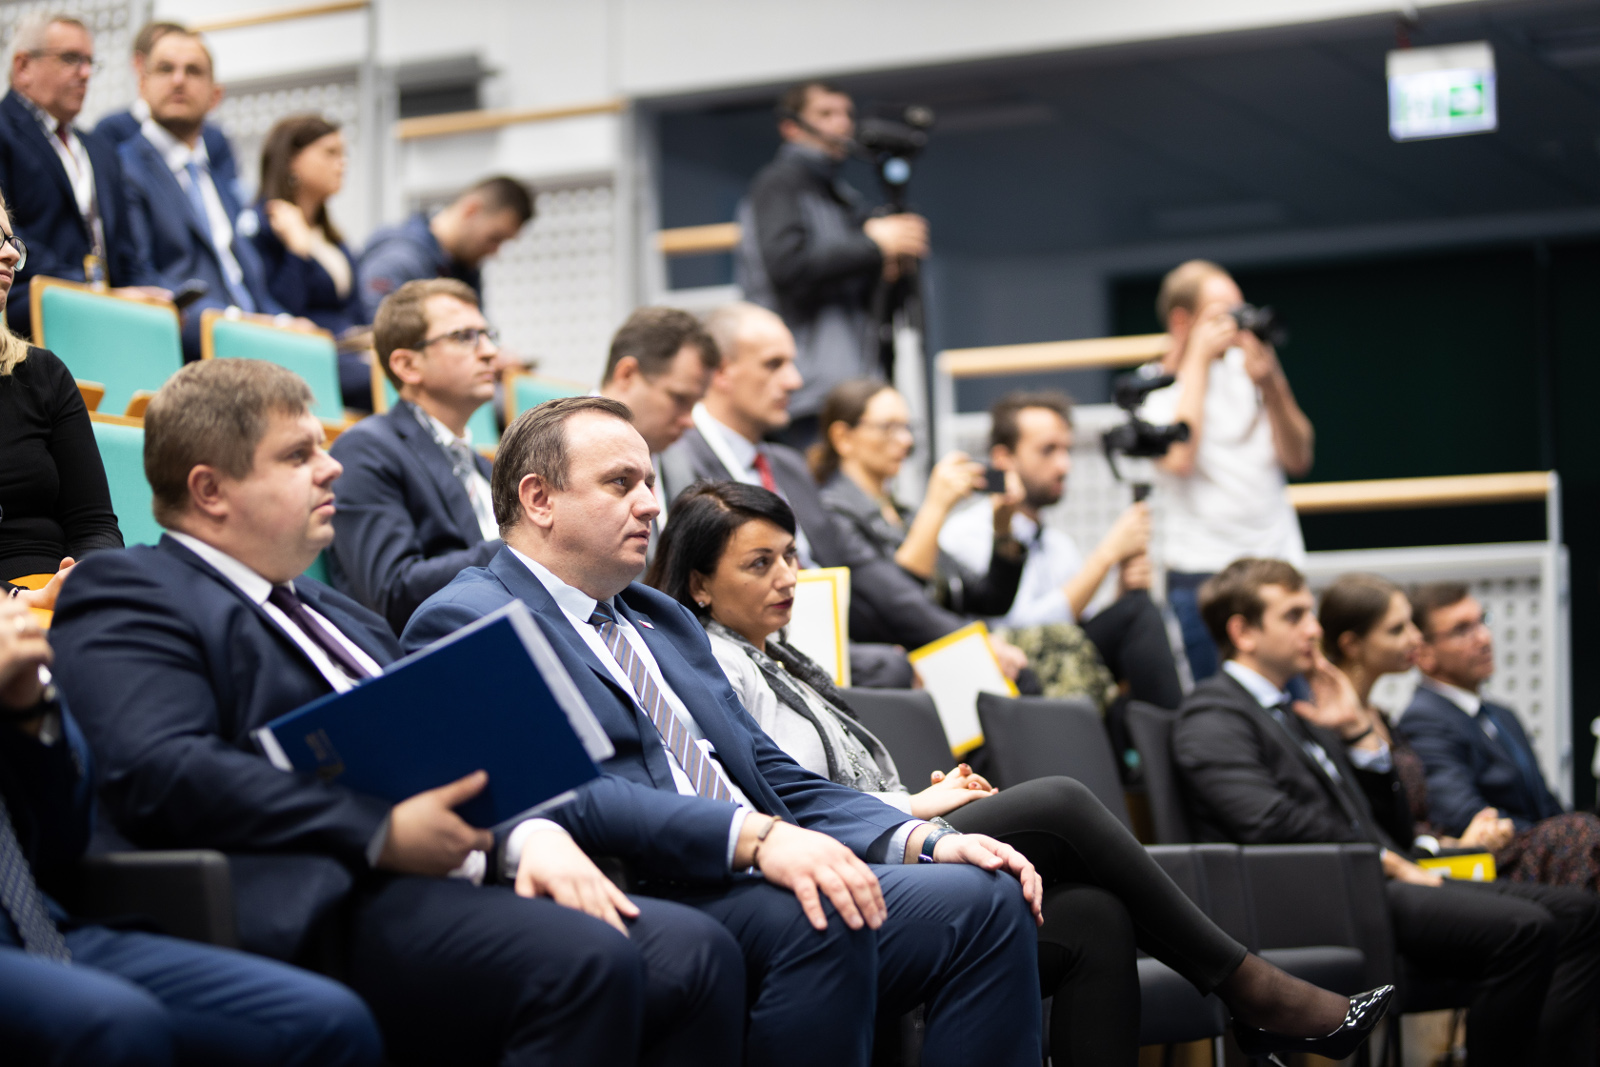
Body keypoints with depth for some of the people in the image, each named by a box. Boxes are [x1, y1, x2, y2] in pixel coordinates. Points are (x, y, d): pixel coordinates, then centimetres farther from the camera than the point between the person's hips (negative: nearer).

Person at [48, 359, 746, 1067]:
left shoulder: (336, 612, 31)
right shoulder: (124, 594, 3)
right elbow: (159, 772, -15)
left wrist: (531, 832, 0)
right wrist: (380, 834, -17)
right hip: (320, 904, -8)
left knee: (696, 954, -15)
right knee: (585, 962, -31)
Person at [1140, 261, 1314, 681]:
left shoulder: (1246, 365, 10)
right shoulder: (1155, 388, 0)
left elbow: (1297, 460, 8)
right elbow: (1178, 458, -21)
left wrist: (1270, 385, -7)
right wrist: (1198, 359, -11)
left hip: (1278, 565, 4)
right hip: (1202, 573, -4)